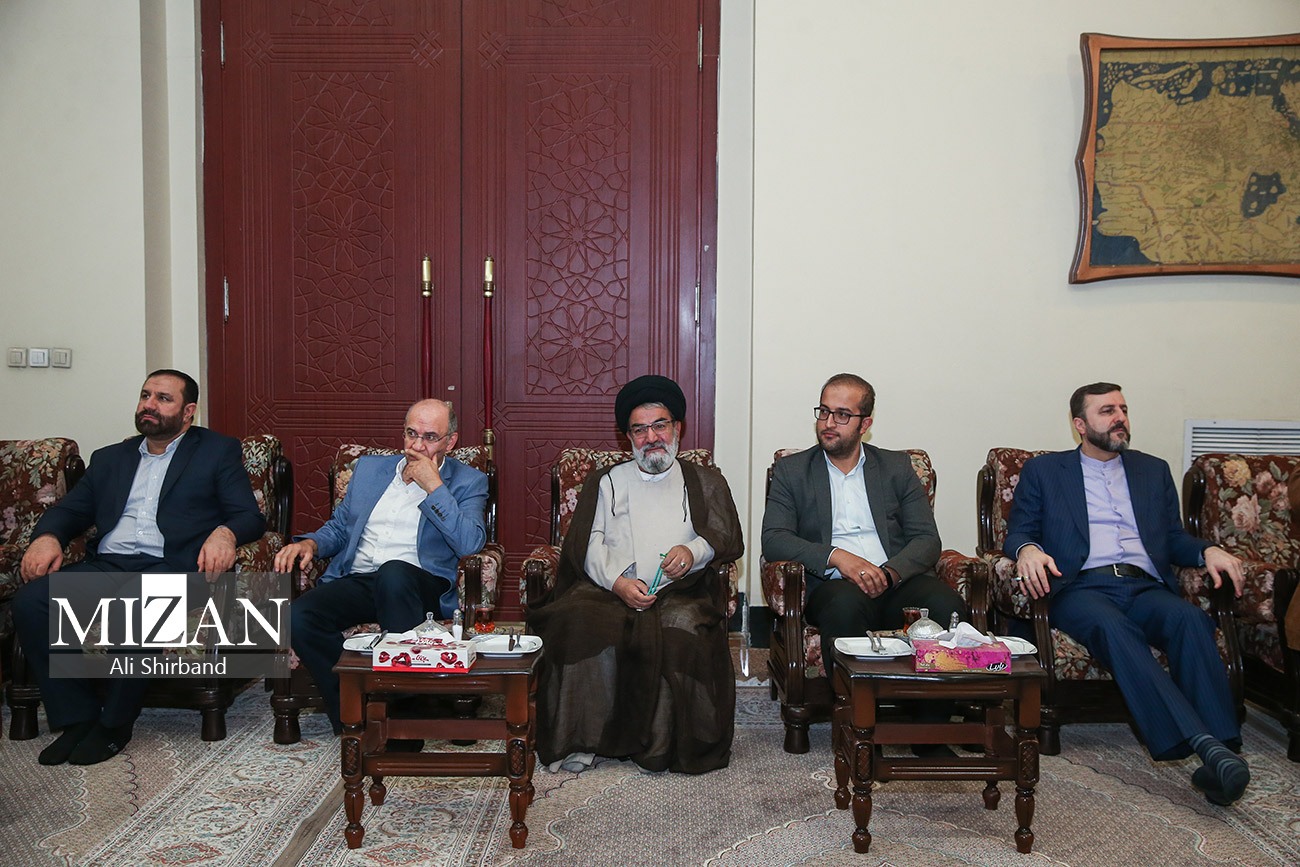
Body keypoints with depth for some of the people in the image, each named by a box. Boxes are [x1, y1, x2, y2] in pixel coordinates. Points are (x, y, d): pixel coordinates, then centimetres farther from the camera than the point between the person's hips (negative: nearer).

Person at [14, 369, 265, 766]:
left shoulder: (219, 451, 13)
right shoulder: (110, 458, 27)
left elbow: (250, 515, 4)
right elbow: (70, 510, 21)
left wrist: (224, 533, -19)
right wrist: (47, 536, -2)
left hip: (171, 566, -5)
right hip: (104, 566, 5)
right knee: (30, 600, -22)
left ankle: (115, 723, -14)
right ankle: (76, 716, -11)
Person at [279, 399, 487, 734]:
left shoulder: (467, 482, 7)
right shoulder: (369, 467, 22)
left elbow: (470, 544, -10)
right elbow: (338, 527, 28)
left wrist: (434, 487, -10)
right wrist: (310, 543, 5)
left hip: (417, 585, -4)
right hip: (357, 580, 4)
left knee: (393, 572, -40)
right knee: (299, 616, -26)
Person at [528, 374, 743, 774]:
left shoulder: (705, 482, 22)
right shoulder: (607, 482, 24)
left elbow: (729, 539, 9)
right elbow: (587, 544, 10)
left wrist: (694, 550, -14)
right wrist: (618, 582, -9)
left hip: (678, 590, -1)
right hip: (609, 588, 1)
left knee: (684, 627, -35)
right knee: (579, 620, -31)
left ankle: (663, 744, -24)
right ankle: (580, 740, -25)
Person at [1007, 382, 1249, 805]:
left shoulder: (1153, 471, 26)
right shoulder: (1043, 471, 17)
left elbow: (1173, 538, 23)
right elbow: (1017, 531, 11)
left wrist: (1208, 550, 0)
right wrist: (1027, 549, -13)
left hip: (1145, 587, 3)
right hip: (1082, 587, -3)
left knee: (1190, 619, -32)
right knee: (1113, 627, -37)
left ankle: (1220, 748, -40)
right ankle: (1203, 745, -47)